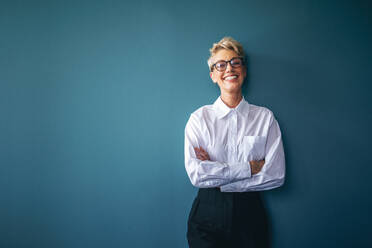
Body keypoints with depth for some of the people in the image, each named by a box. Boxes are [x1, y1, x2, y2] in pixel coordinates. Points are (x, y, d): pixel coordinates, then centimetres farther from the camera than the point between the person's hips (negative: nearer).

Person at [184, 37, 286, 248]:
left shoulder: (265, 117, 0)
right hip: (208, 215, -1)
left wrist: (218, 179, -12)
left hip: (250, 214, 1)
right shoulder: (200, 118, -3)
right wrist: (249, 168, -15)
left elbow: (276, 175, -8)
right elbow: (196, 174, -13)